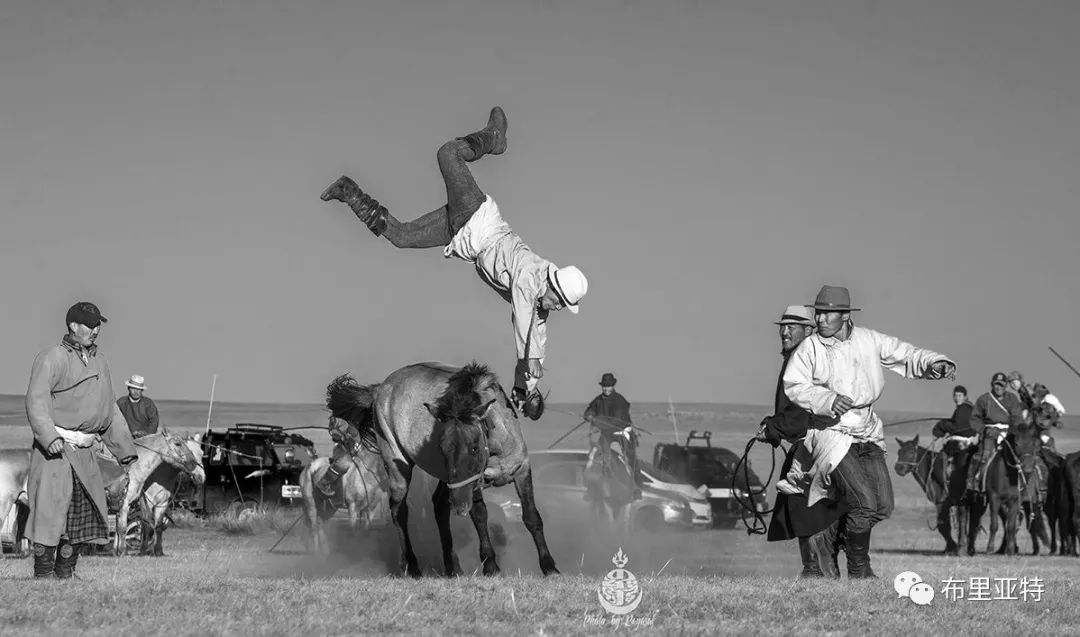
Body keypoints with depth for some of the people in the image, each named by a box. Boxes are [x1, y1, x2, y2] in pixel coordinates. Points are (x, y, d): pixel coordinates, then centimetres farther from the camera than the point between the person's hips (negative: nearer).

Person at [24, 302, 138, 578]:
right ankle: (43, 574, -5)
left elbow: (110, 410, 25)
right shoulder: (52, 358, -5)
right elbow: (36, 401, -15)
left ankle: (65, 572, 18)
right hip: (55, 448, -7)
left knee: (86, 513, 7)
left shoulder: (100, 361, 18)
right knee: (51, 507, -9)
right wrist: (49, 437, -29)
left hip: (85, 451, 7)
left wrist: (125, 449, 21)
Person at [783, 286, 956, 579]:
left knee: (883, 506, 4)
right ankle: (858, 569, 2)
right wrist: (828, 400, -22)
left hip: (868, 433, 5)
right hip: (832, 432, -5)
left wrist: (936, 363, -6)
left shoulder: (868, 339, 5)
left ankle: (847, 537, 32)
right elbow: (793, 386, -8)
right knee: (864, 502, -15)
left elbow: (905, 355, 10)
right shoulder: (809, 348, -6)